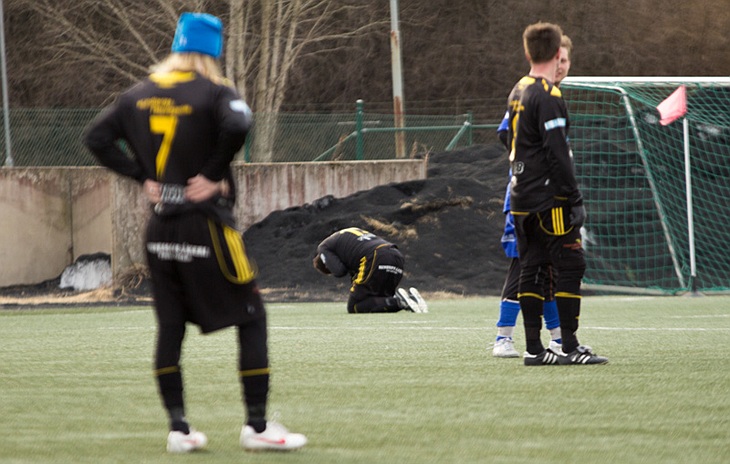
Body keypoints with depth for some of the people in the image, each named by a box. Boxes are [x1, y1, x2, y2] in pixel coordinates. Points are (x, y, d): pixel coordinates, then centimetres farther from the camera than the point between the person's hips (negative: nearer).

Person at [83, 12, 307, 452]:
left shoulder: (141, 94, 8)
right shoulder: (213, 92, -9)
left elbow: (97, 137, 7)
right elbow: (238, 125, -29)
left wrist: (143, 176, 6)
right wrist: (214, 176, -16)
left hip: (160, 229, 6)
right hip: (206, 226, -6)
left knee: (170, 326, 10)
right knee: (251, 318, 3)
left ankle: (178, 429, 8)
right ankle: (257, 425, 0)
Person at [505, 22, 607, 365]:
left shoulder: (517, 93, 14)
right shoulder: (548, 96, -14)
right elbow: (557, 152, -18)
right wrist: (573, 197, -15)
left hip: (522, 200, 9)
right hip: (549, 200, -9)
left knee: (531, 270, 9)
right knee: (570, 266, -5)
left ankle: (533, 349, 9)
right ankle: (570, 347, -7)